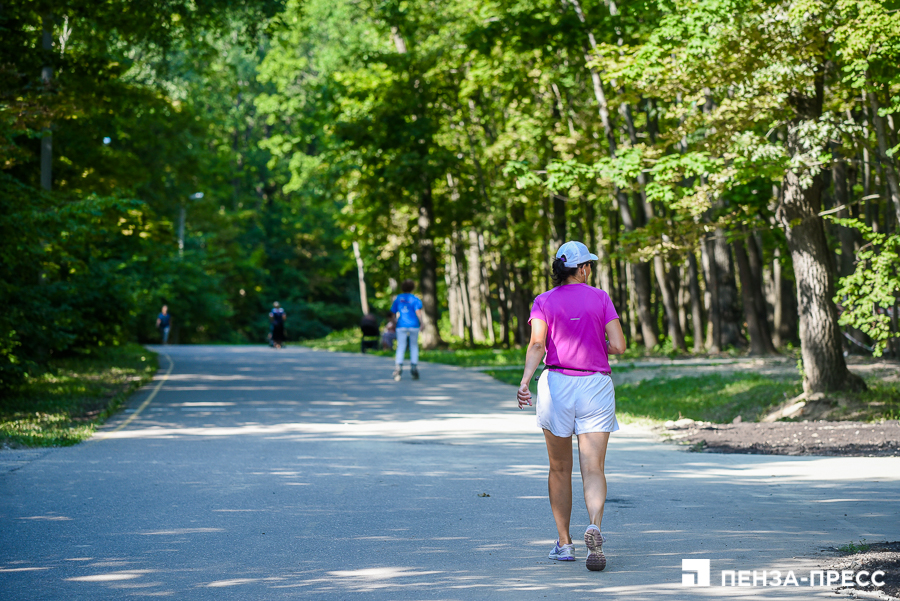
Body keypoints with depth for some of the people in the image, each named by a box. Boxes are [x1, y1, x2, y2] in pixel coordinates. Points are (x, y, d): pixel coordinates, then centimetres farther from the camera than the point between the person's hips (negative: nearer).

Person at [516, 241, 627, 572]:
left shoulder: (544, 302, 3)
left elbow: (537, 345, -13)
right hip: (596, 386, -1)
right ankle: (594, 526, -30)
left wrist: (525, 380, -23)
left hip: (557, 384, 1)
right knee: (593, 470, -3)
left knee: (560, 469, 15)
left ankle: (564, 543, 18)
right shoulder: (600, 298, 3)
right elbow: (618, 346, -4)